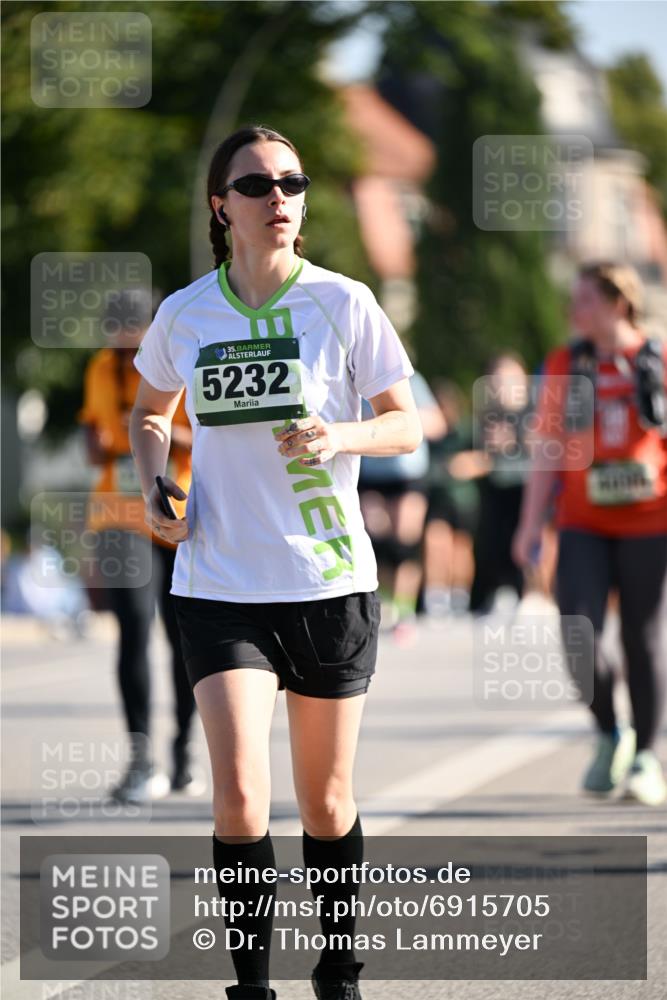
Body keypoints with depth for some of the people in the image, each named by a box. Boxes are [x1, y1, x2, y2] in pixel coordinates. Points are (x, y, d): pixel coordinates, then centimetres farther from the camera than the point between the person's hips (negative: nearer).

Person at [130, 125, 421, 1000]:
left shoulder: (343, 303, -4)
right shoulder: (183, 314, 2)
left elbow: (405, 425, 1)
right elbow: (150, 412, 20)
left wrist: (339, 437, -20)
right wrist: (155, 488, 1)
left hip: (331, 582, 0)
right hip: (221, 587, 0)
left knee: (327, 806, 9)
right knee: (239, 799, -15)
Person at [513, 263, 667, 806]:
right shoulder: (567, 364, 8)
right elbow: (551, 450, 10)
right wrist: (531, 523, 5)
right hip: (584, 523, 2)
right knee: (579, 634, -13)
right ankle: (608, 734, 10)